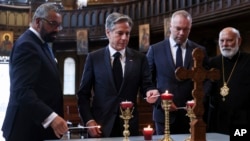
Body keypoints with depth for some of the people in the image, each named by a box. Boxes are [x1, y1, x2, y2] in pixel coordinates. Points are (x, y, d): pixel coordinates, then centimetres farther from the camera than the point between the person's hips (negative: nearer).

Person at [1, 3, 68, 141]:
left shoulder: (39, 44, 16)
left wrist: (53, 117, 16)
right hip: (28, 128, -10)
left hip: (40, 126, 10)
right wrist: (51, 117, -36)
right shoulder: (26, 45, -15)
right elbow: (22, 91, -27)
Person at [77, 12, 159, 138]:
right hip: (101, 125, -1)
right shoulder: (94, 58, 2)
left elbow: (146, 86, 3)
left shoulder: (140, 58, 4)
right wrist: (88, 121, -8)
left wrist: (150, 91, -19)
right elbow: (83, 94, 2)